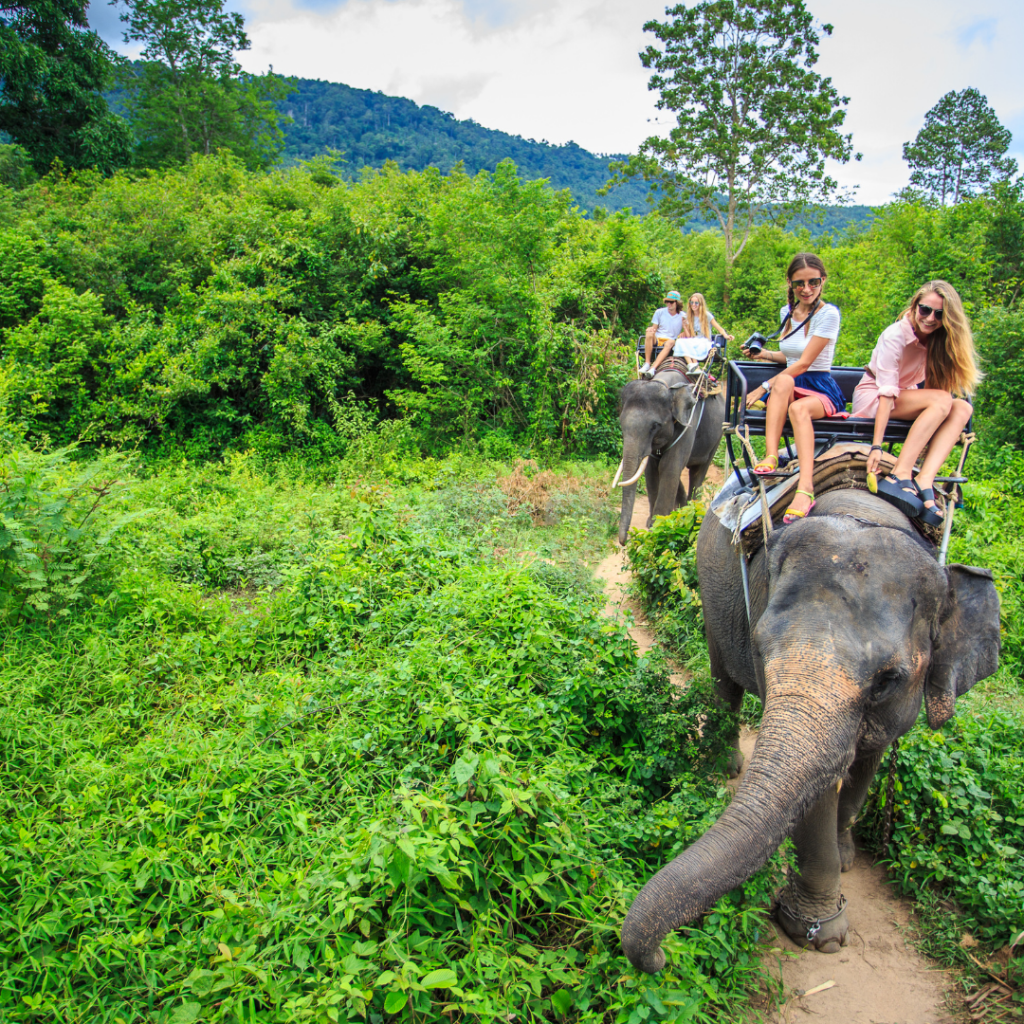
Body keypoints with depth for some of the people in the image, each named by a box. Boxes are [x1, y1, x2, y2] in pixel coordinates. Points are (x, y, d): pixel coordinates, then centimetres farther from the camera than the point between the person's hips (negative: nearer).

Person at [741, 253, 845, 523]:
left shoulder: (828, 314, -7)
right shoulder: (787, 313, 14)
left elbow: (804, 363, -15)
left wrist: (764, 387, -17)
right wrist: (763, 354, 10)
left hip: (821, 389, -4)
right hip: (790, 388, 4)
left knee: (798, 408, -40)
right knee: (784, 382, -34)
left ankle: (805, 488, -54)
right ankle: (771, 457, -46)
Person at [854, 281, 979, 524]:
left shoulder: (936, 339, -2)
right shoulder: (895, 336, -21)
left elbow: (928, 384, 2)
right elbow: (886, 393, -29)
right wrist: (876, 446, -36)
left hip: (908, 397, 7)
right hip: (871, 399, -7)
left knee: (962, 408, -19)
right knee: (942, 401, -29)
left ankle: (924, 481, -36)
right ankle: (900, 475, -37)